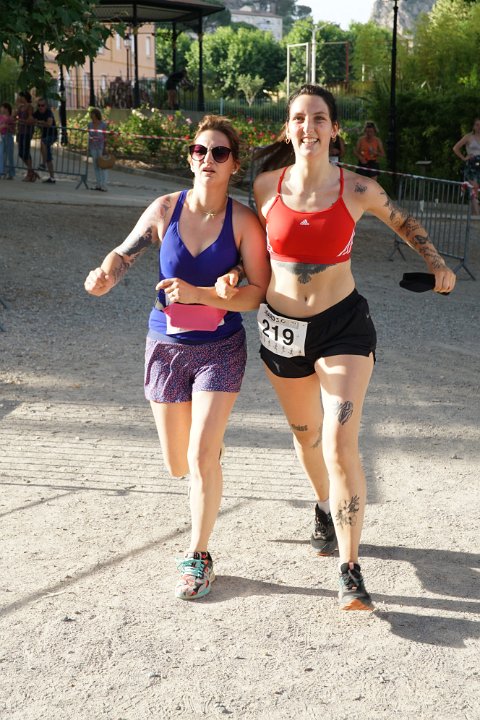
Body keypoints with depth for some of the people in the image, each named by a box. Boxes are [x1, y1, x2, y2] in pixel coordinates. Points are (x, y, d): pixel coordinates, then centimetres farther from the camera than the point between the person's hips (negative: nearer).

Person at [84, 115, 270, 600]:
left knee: (202, 457, -14)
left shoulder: (243, 220, -13)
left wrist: (199, 295, -26)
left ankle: (198, 557, 6)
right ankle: (211, 440, 52)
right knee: (177, 466, 13)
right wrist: (107, 274, -16)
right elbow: (125, 252, 6)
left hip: (220, 347, -3)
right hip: (166, 345, 3)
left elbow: (258, 293, -14)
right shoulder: (166, 209, -6)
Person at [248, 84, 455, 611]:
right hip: (281, 328, 3)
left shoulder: (357, 190, -7)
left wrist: (437, 264, 2)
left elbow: (403, 222, 13)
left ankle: (350, 571, -7)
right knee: (306, 434, 21)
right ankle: (326, 508, 51)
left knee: (340, 445, -16)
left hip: (343, 326, -3)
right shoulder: (266, 186, -4)